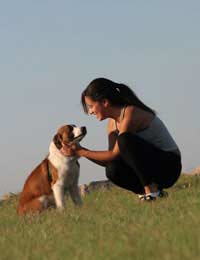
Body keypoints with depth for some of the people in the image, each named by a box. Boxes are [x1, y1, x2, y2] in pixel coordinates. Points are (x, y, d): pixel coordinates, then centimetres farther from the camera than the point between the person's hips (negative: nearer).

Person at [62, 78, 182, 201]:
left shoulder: (131, 113, -20)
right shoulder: (113, 123, 6)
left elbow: (114, 155, -21)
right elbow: (110, 161, 4)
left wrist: (82, 152, -15)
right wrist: (81, 150, -4)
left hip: (169, 165, -7)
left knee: (125, 140, -30)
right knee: (113, 170, -22)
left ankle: (152, 190, -20)